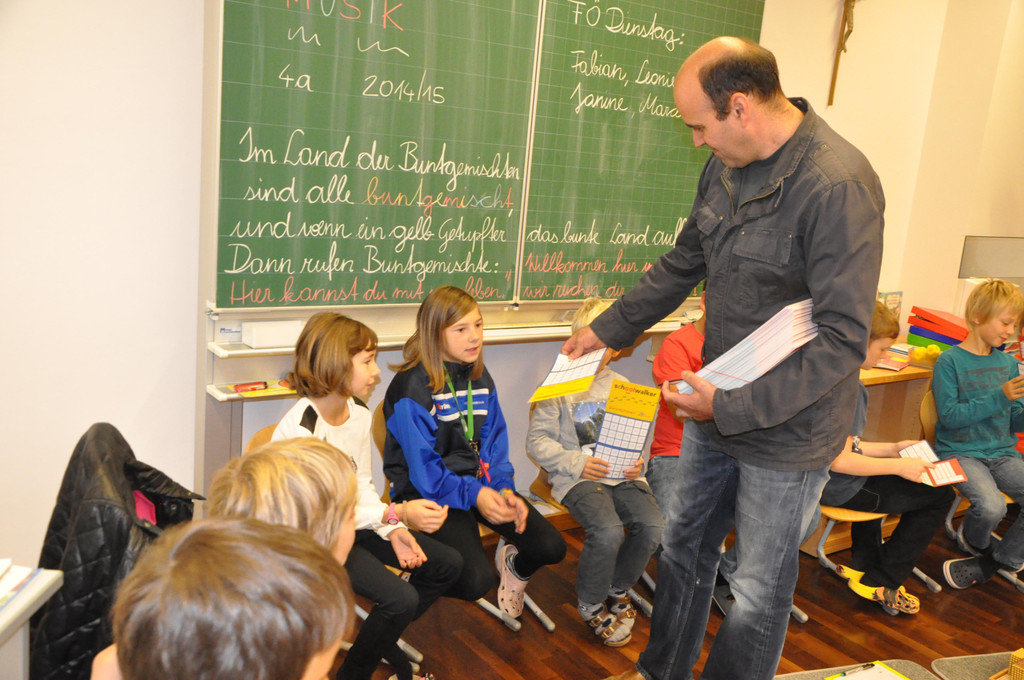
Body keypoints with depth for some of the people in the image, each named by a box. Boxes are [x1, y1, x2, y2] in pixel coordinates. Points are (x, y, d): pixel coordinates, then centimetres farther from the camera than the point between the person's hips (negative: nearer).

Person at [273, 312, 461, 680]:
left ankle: (384, 638, 26)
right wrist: (396, 513, -30)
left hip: (355, 522, 8)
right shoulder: (300, 429, -26)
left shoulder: (359, 412, 0)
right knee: (401, 598, -24)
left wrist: (394, 531, -11)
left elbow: (362, 485, 4)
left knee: (447, 564, 4)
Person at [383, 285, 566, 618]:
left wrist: (504, 488, -8)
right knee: (476, 581, -25)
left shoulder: (479, 377, 9)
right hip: (430, 492, -6)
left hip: (480, 482, 7)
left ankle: (514, 565, 27)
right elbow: (421, 466, -17)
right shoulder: (412, 387, -15)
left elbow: (494, 441, 8)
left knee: (551, 547, -8)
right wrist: (473, 494, -24)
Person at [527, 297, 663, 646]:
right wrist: (577, 463, -16)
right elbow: (537, 440, -3)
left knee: (653, 525, -20)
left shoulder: (620, 386, 14)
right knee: (608, 531, -30)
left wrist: (638, 462, -3)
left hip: (621, 474, 5)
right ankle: (590, 604, 1)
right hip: (577, 476, -4)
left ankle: (617, 588, 10)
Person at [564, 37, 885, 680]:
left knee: (759, 591, 11)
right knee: (684, 546, 22)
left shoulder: (838, 186, -25)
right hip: (719, 410, 8)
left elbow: (843, 341, -26)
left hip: (786, 429, -8)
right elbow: (683, 264, 16)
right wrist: (607, 329, 21)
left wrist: (735, 405, -25)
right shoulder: (727, 166, 1)